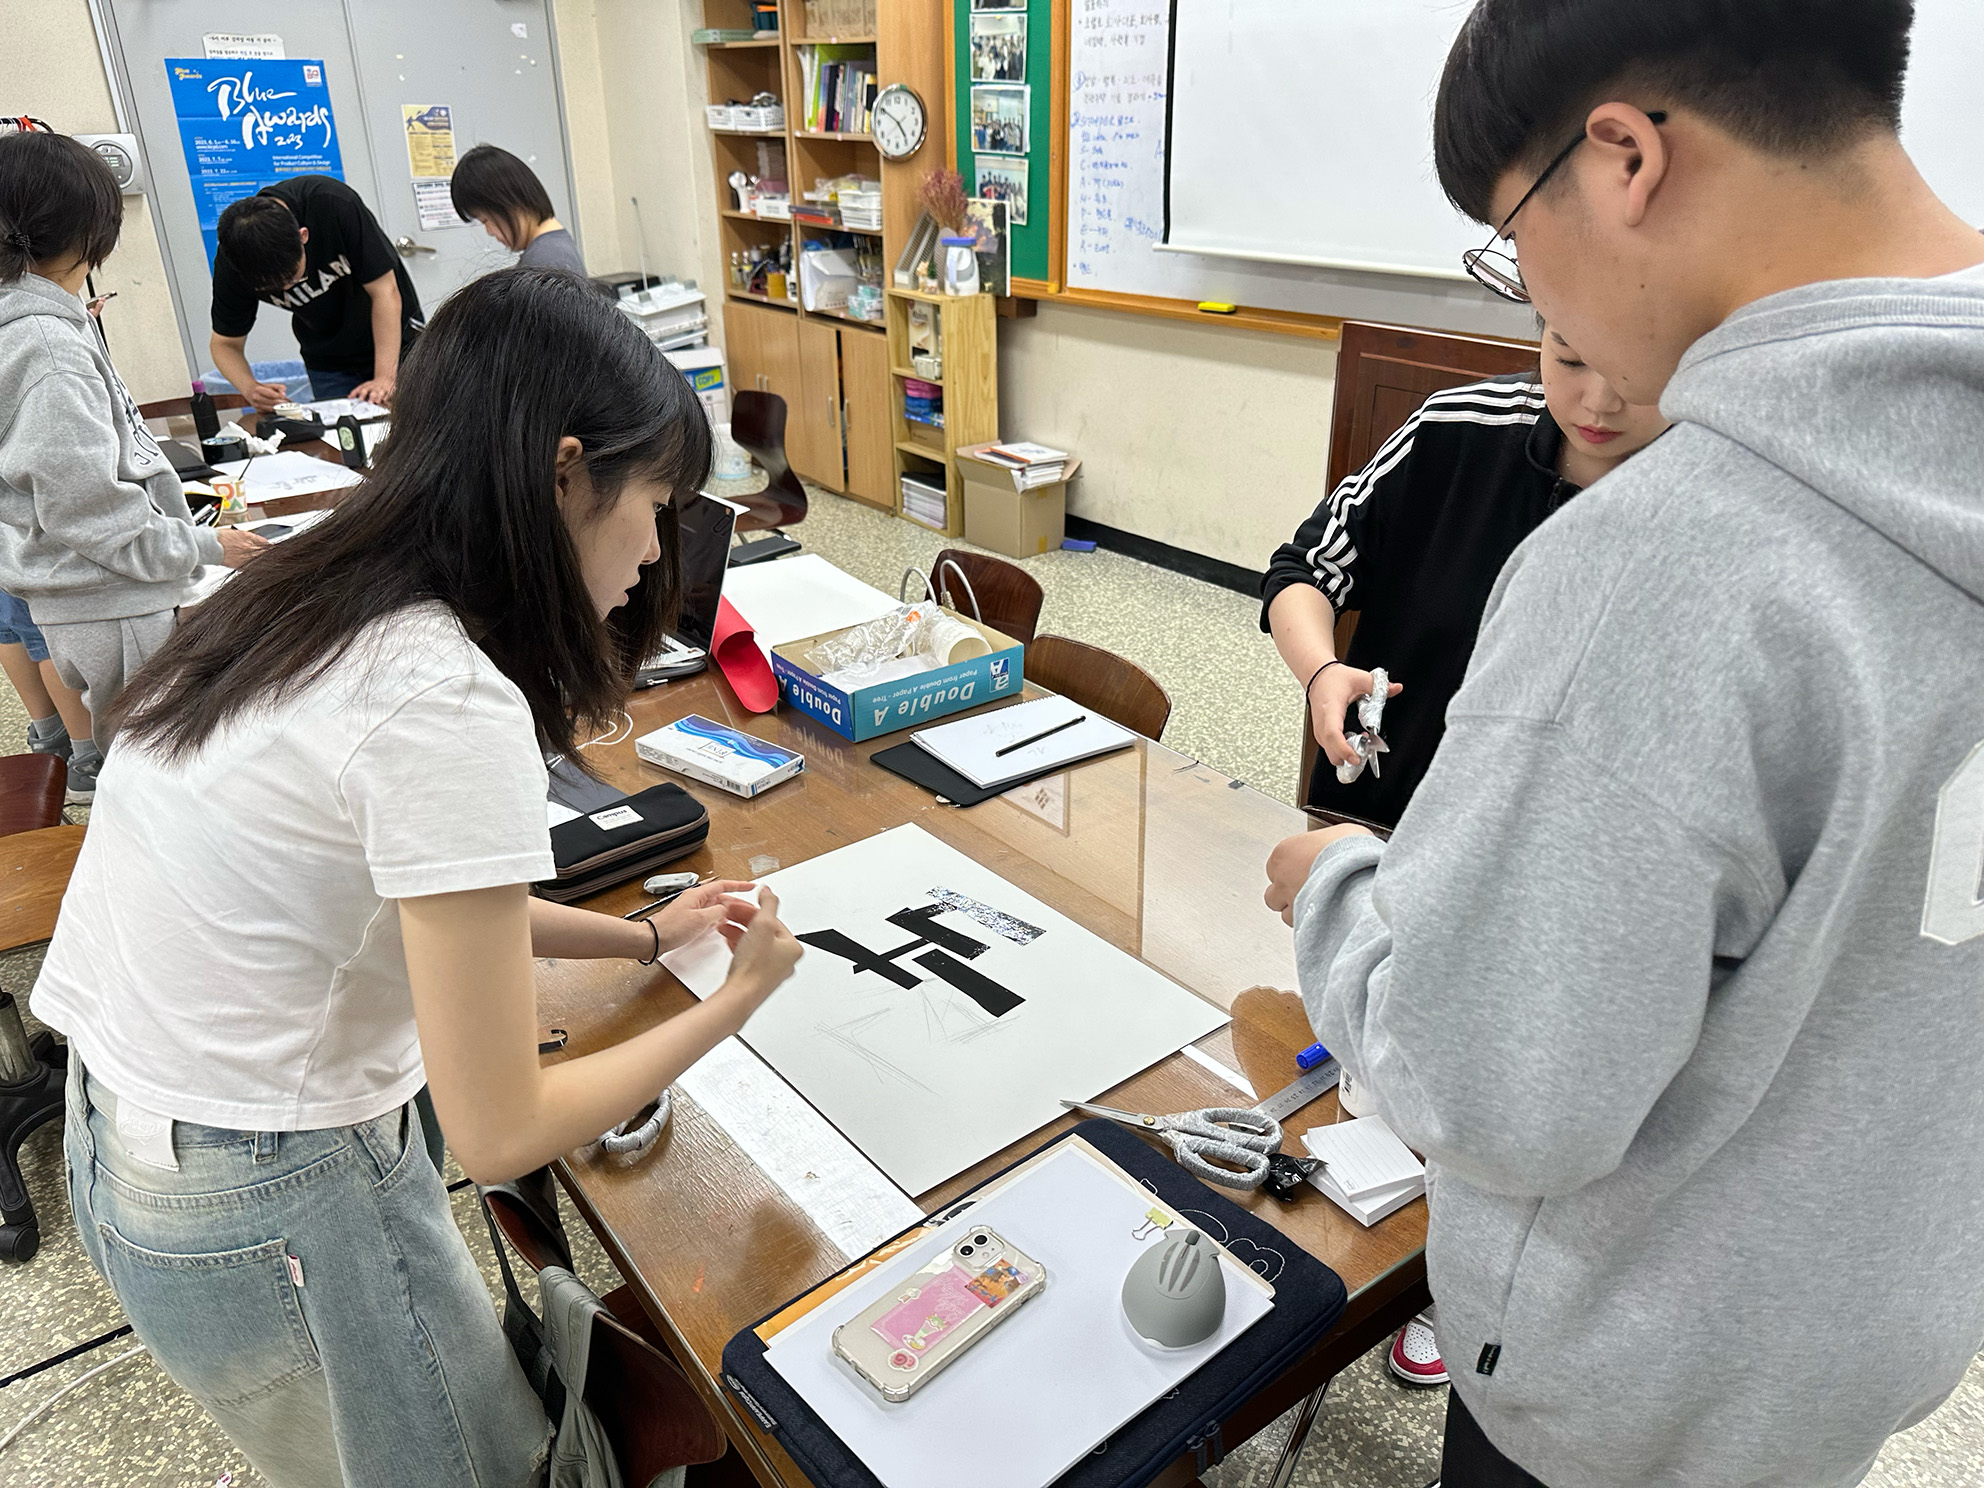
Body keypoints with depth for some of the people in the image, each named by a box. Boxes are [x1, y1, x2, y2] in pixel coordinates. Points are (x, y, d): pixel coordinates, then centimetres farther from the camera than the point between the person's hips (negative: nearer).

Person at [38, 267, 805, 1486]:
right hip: (265, 1210, -8)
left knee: (480, 1390, 24)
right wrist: (737, 999, -9)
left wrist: (643, 937, 12)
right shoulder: (446, 703, -28)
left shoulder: (313, 604, 0)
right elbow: (502, 1133, -21)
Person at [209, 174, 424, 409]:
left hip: (395, 339, -2)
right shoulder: (230, 262, -20)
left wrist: (385, 378, -30)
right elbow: (225, 343, -7)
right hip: (326, 359, 3)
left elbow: (385, 292, -24)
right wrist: (250, 388, -29)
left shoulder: (335, 205, -31)